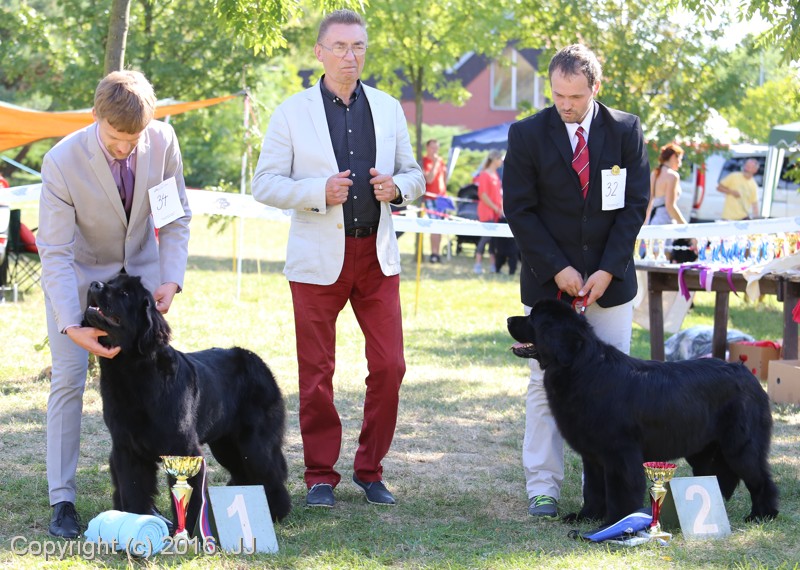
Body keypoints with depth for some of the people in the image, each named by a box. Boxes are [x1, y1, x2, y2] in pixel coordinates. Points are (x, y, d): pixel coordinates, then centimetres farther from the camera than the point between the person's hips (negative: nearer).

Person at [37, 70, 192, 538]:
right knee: (68, 380, -10)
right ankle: (62, 500, -6)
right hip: (77, 273, -3)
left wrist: (171, 279, -17)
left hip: (141, 269, 3)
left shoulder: (163, 141, -19)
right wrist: (72, 326, -37)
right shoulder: (63, 161, -29)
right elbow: (55, 253, -27)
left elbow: (178, 216, -4)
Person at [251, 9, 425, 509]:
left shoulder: (388, 109, 11)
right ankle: (321, 476, 12)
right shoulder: (292, 112, 1)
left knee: (389, 367, -1)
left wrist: (397, 187, -8)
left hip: (377, 256, 3)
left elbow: (415, 176, 16)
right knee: (317, 374, 1)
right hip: (319, 260, -2)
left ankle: (371, 469, 13)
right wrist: (319, 192, -17)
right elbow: (265, 184, -2)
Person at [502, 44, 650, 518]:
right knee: (546, 384, -1)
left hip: (610, 281, 1)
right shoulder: (527, 135, -3)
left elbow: (636, 204, 0)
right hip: (548, 282, -1)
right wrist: (558, 269, -10)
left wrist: (608, 270, -9)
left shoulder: (626, 131, 1)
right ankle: (543, 487, 5)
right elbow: (519, 210, -3)